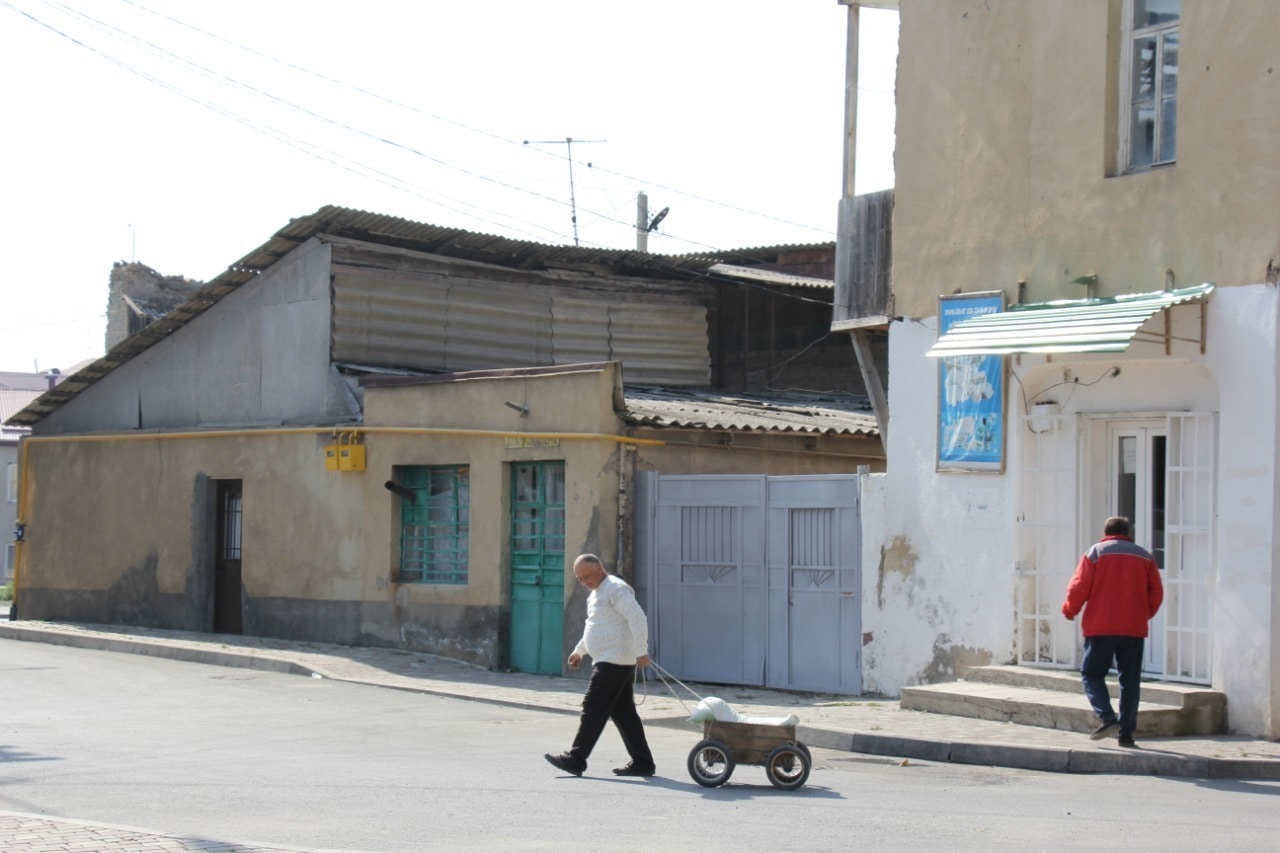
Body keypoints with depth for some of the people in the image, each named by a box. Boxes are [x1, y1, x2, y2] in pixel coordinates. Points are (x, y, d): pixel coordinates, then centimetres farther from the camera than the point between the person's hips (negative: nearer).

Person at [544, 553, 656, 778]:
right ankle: (642, 762, 9)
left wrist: (641, 652, -27)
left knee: (593, 709, -9)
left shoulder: (616, 588, -13)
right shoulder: (597, 592, 20)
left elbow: (637, 618, -22)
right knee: (623, 712, 8)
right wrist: (579, 650, 34)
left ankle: (576, 759, -7)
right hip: (608, 661, 10)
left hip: (614, 661, -10)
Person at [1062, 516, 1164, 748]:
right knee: (1130, 680, 8)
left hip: (1101, 627, -3)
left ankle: (1108, 718, -14)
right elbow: (1156, 593, 8)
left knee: (1092, 674, 6)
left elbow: (1079, 588, -5)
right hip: (1134, 629, 3)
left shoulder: (1095, 553, 0)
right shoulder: (1144, 556, 10)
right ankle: (1126, 732, 6)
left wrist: (1069, 610, 12)